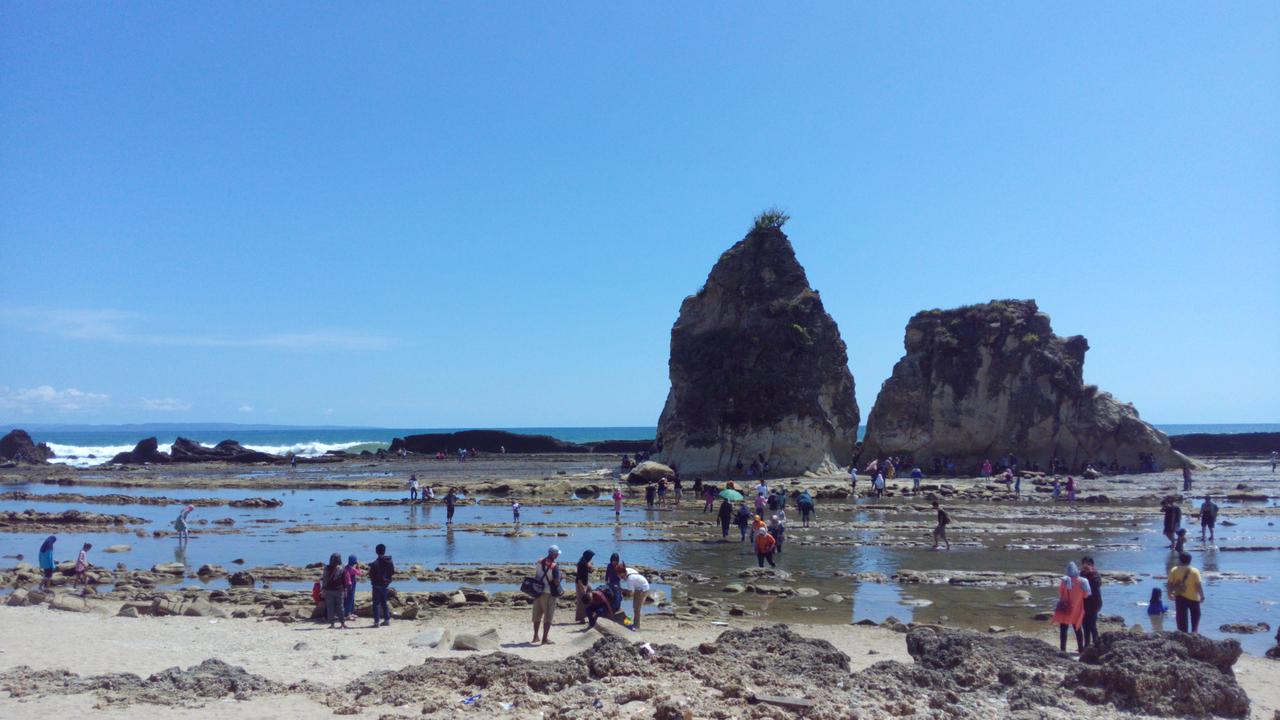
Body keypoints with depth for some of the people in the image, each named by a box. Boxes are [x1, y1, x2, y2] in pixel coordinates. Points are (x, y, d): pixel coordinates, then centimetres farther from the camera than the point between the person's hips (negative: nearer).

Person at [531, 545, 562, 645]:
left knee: (537, 615, 16)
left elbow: (535, 576, 9)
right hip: (548, 593, -6)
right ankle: (545, 638, 5)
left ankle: (535, 637, 24)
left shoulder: (539, 562, 0)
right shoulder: (555, 566, -19)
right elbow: (556, 582, -20)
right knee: (548, 617, 4)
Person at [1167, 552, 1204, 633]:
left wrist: (1170, 593, 10)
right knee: (1195, 616, 18)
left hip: (1180, 597, 1)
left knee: (1181, 616, 7)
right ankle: (1195, 631, 9)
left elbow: (1169, 584, -4)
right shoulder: (1194, 571, -10)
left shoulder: (1174, 570, -5)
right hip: (1193, 597, -1)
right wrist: (1202, 596, 1)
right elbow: (1199, 585, -10)